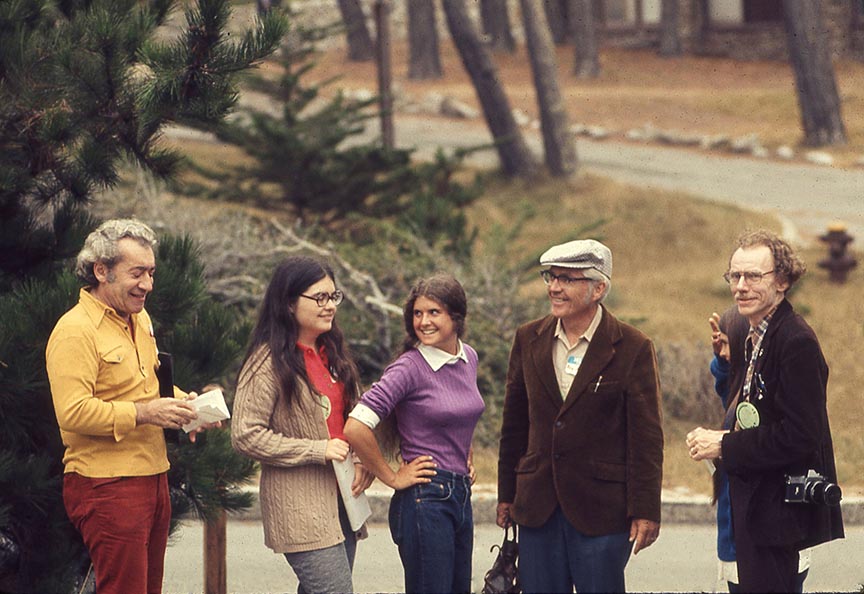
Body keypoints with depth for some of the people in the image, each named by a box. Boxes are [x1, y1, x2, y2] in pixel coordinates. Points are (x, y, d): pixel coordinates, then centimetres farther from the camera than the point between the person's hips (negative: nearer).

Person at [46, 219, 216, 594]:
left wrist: (179, 400, 9)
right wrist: (143, 413, -24)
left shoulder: (139, 318, 15)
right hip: (105, 488, -9)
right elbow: (72, 412, -23)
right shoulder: (75, 330, -14)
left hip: (153, 479, 9)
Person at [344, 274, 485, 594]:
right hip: (425, 500, -7)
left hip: (460, 495, 7)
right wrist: (392, 478, -12)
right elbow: (355, 428, -22)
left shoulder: (468, 358, 8)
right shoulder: (409, 367, -14)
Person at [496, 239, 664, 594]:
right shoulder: (529, 340, 7)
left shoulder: (632, 349, -6)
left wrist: (645, 511, -9)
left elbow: (646, 438, -6)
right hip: (538, 507, 4)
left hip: (601, 510, -4)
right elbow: (515, 425, 13)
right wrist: (506, 495, 13)